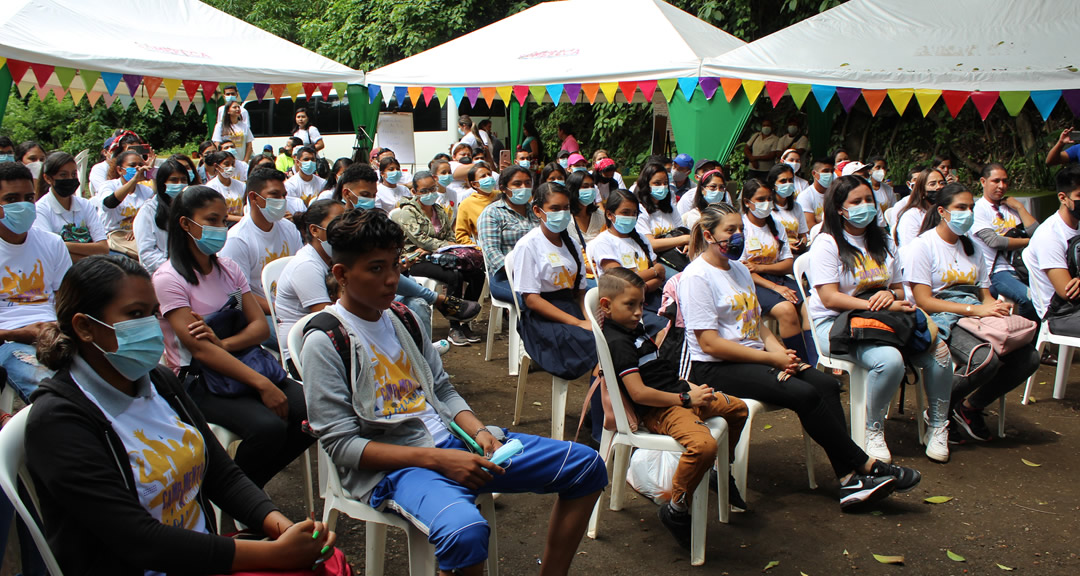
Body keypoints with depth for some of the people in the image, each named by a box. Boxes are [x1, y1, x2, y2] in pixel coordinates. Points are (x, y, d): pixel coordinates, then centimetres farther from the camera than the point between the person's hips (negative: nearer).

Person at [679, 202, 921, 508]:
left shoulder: (739, 270, 17)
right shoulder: (696, 276, -10)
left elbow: (758, 325, 18)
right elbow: (709, 343, -17)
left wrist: (781, 352, -4)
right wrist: (771, 358, -15)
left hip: (753, 357, 8)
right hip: (715, 369, -8)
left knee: (826, 384, -15)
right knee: (804, 394, -24)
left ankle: (849, 478, -19)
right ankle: (864, 465, -9)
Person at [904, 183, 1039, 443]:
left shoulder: (971, 247, 21)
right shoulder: (922, 246, -2)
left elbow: (984, 293, 17)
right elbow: (924, 301, -11)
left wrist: (997, 306, -8)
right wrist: (975, 309, -19)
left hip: (977, 317, 7)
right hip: (942, 320, -7)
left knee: (1028, 357, -18)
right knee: (987, 360, -33)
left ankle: (970, 407, 4)